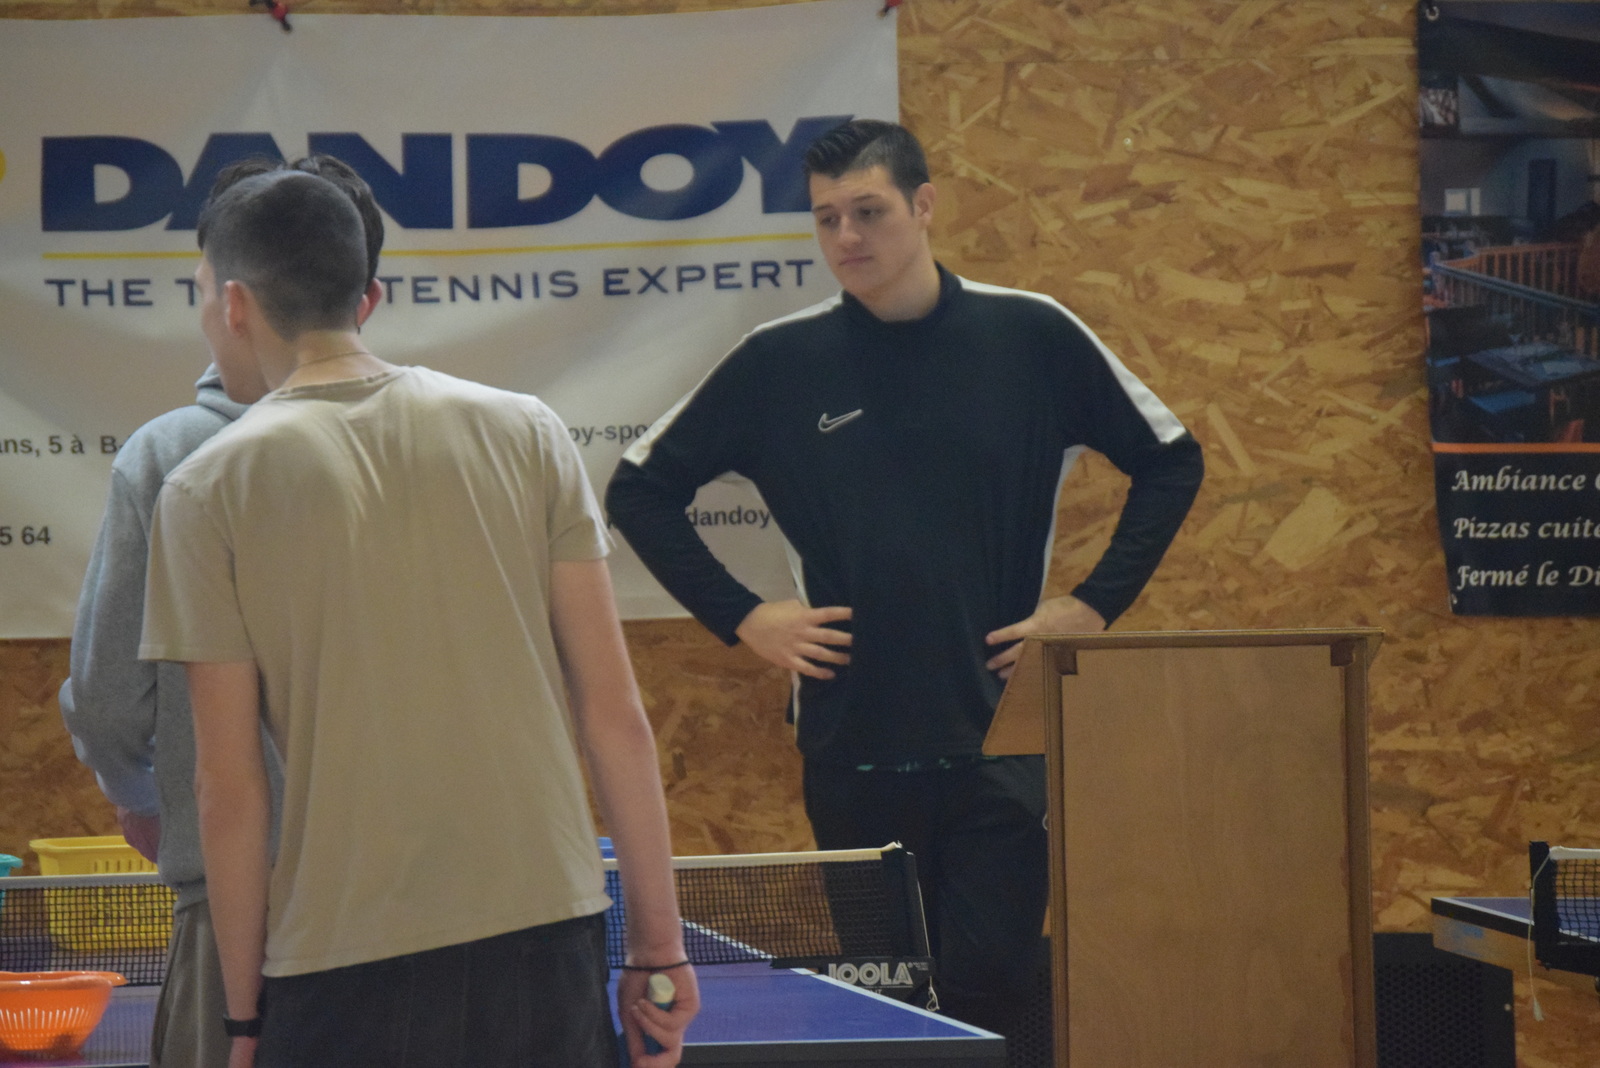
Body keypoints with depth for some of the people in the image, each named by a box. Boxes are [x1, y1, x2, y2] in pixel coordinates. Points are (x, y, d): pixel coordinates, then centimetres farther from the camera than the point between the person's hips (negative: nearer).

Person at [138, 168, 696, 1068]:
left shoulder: (208, 491, -2)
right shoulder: (525, 431, 4)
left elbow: (229, 790, -3)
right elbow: (616, 716, 2)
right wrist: (659, 944, 8)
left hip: (343, 972, -2)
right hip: (550, 933, 2)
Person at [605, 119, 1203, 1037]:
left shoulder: (1032, 335, 1)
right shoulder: (780, 362, 1)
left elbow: (1171, 461, 11)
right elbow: (640, 489, 10)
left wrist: (1096, 604, 2)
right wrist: (742, 617, 1)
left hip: (1002, 738, -1)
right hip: (851, 745, 1)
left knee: (992, 986, -8)